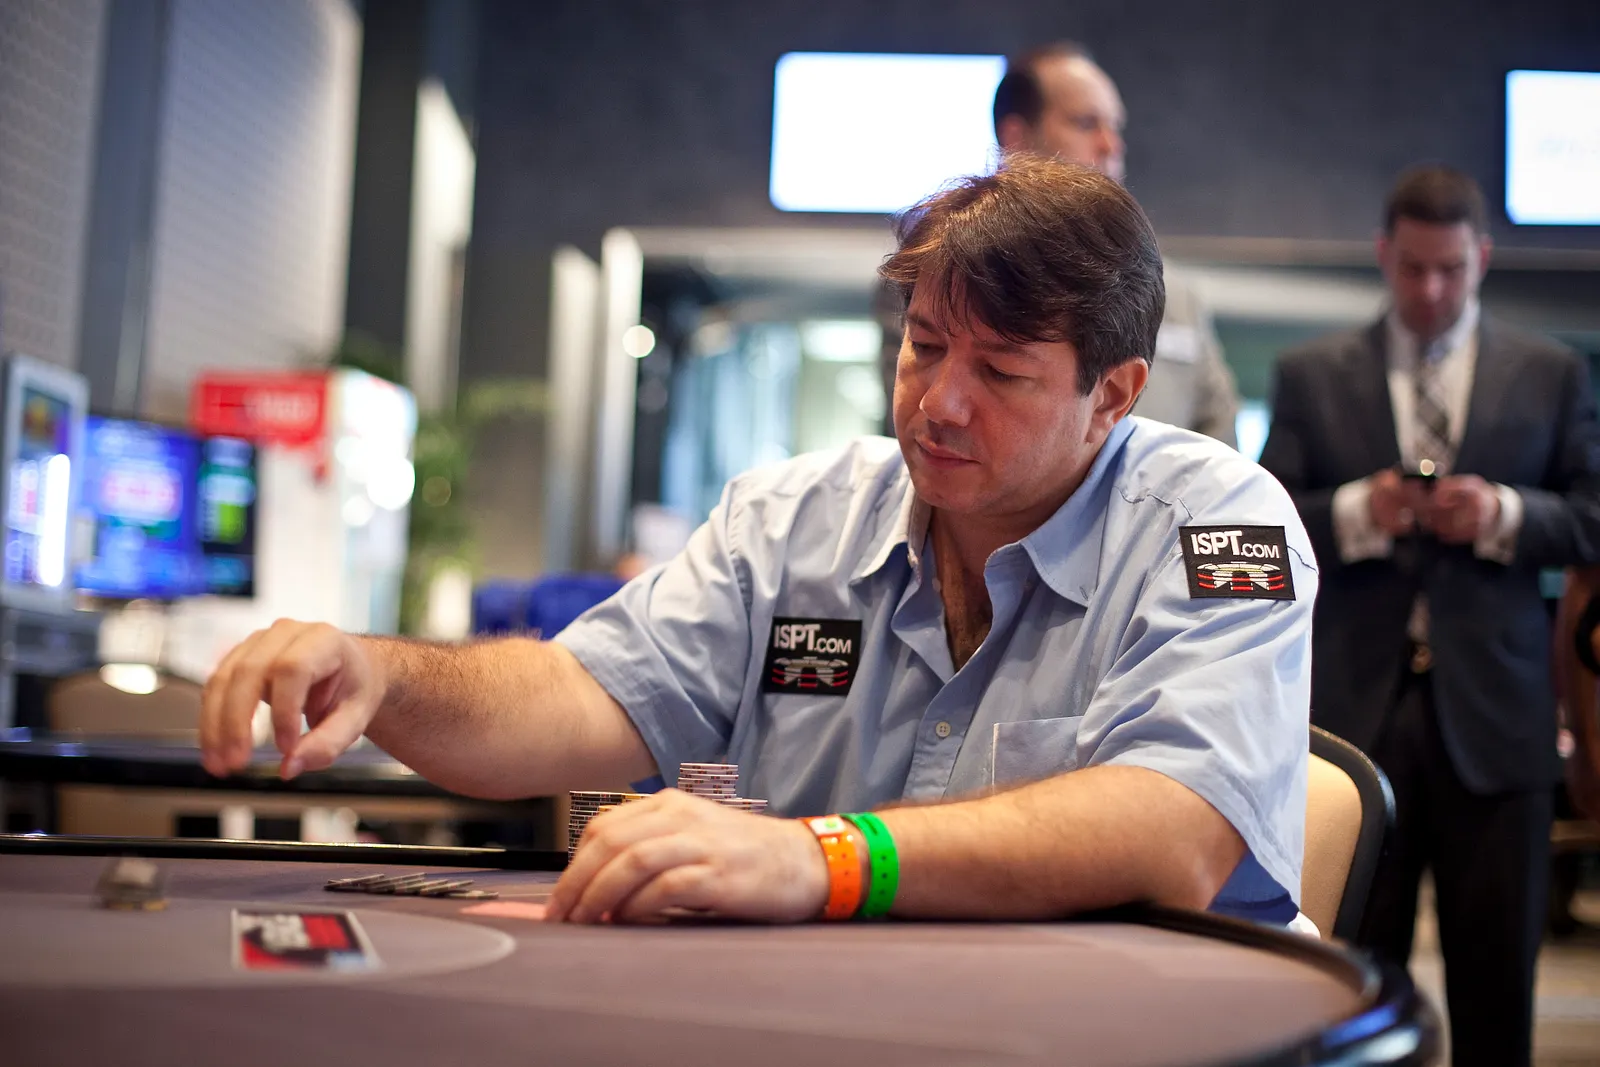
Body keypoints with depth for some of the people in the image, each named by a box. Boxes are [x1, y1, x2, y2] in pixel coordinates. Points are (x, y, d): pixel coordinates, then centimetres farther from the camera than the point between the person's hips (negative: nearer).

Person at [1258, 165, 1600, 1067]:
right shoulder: (1312, 376, 9)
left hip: (1492, 712, 1)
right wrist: (1355, 512, -14)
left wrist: (1504, 514, -11)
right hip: (1356, 706, 0)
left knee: (1498, 967, 7)